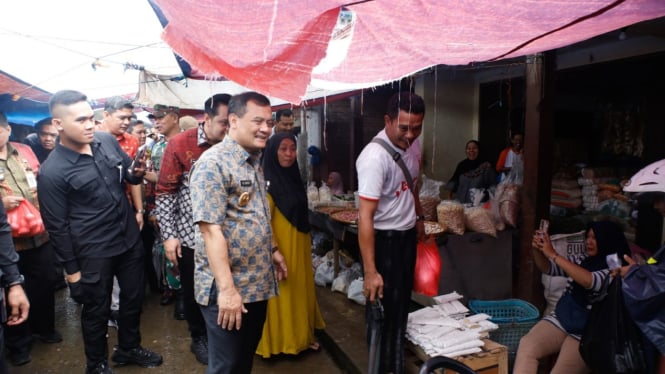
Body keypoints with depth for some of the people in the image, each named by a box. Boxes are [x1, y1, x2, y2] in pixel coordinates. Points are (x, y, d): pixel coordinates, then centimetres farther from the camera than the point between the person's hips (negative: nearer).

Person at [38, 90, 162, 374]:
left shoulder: (107, 141, -3)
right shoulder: (52, 172, -17)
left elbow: (129, 174, 11)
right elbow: (57, 226, -11)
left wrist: (137, 173, -13)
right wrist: (71, 269, -7)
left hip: (130, 239, 5)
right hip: (93, 253, -5)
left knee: (134, 298, 20)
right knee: (97, 310, 14)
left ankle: (128, 349, 44)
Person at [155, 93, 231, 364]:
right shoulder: (180, 144, -8)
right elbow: (165, 191, -5)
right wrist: (168, 235, -9)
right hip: (189, 235, -1)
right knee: (193, 291, 14)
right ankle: (199, 338, 37)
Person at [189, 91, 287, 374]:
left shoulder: (254, 162, 10)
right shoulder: (213, 163, -18)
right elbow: (211, 229, -23)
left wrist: (272, 250, 19)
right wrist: (227, 288, -25)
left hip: (257, 284, 8)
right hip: (227, 289, -8)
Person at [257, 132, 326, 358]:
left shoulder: (294, 177, 8)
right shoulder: (267, 181, -16)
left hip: (299, 246, 8)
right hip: (280, 247, -8)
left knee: (300, 291, 17)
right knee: (281, 294, 4)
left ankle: (301, 336, 31)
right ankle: (279, 341, 21)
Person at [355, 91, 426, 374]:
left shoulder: (413, 144, -3)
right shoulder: (375, 157, -28)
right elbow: (365, 216, -32)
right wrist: (370, 271, -34)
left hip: (407, 235, 8)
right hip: (383, 240, -8)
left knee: (402, 305, 21)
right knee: (383, 309, 4)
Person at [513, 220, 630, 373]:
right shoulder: (584, 261, 12)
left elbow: (589, 281, -28)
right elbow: (548, 269, 15)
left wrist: (553, 254, -27)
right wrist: (537, 250, -6)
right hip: (562, 319, 5)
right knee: (526, 346, -22)